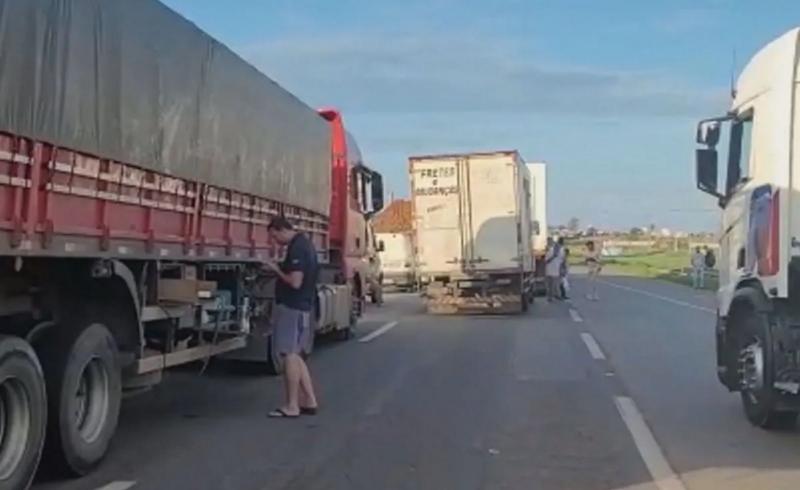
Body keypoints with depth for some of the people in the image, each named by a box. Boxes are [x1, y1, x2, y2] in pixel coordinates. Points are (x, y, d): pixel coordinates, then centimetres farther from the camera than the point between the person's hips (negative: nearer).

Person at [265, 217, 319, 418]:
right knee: (294, 355, 15)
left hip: (292, 307, -10)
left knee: (289, 354, -4)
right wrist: (280, 270, 11)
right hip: (300, 306, 10)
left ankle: (292, 406, 2)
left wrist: (277, 270, -11)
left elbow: (295, 282, -24)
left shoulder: (297, 248, -18)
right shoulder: (304, 243, 14)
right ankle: (309, 401, 18)